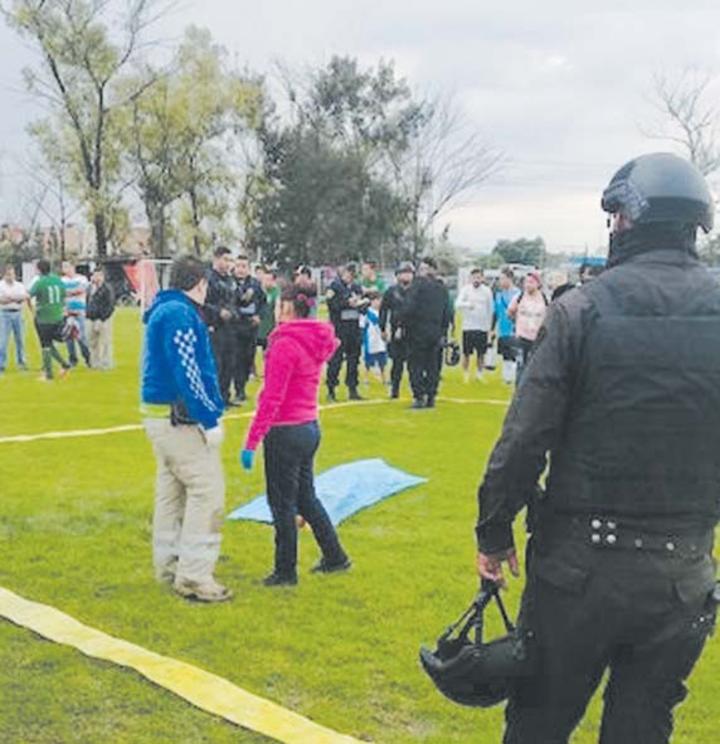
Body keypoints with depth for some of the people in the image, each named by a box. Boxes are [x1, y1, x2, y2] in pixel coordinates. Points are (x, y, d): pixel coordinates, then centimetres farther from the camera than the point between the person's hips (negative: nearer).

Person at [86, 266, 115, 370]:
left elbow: (110, 306, -14)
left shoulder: (107, 288, -10)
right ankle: (94, 362, 23)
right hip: (92, 320, 7)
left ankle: (106, 364, 3)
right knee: (93, 343, 13)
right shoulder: (91, 288, 12)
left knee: (105, 342, -3)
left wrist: (101, 319, -17)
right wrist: (88, 314, 11)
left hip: (103, 320, -7)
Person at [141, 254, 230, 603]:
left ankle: (169, 564, 25)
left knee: (172, 488, 16)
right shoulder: (180, 314, -16)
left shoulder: (162, 311, 15)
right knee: (207, 489, -8)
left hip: (163, 414, 11)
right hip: (180, 418, -11)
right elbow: (187, 372, -22)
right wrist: (210, 419, -19)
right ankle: (193, 576, -6)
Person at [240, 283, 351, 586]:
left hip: (286, 432, -9)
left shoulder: (285, 344, -19)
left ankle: (285, 571, 17)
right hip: (310, 427, 9)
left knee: (282, 504, 5)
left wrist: (251, 441, -19)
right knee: (305, 496, 22)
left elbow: (271, 399, -21)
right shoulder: (316, 342, 5)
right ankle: (335, 556, 31)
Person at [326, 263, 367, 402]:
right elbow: (332, 305, -15)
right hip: (339, 327, -6)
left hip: (354, 328, 6)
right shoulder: (335, 286, -3)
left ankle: (352, 390, 15)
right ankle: (331, 390, 1)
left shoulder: (357, 287, 15)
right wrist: (347, 303, -19)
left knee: (354, 358, 8)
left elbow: (362, 308, 18)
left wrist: (364, 303, -3)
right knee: (336, 359, -5)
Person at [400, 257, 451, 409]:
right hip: (436, 332, 5)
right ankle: (431, 397, 11)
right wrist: (443, 333, 19)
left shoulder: (418, 284, -10)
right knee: (433, 366, 10)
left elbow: (409, 307, -16)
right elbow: (447, 312, 13)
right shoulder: (442, 288, 10)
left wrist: (403, 324, -6)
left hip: (419, 332, -5)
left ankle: (419, 397, -5)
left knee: (416, 366, 0)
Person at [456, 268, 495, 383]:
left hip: (482, 327, 2)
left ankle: (479, 373, 20)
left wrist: (489, 327, 10)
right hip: (468, 326, -2)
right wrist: (467, 304, -38)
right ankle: (466, 374, 15)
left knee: (481, 353, 7)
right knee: (466, 353, 4)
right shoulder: (465, 289, -4)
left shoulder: (487, 291, 2)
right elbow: (458, 304, -16)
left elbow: (490, 309, 9)